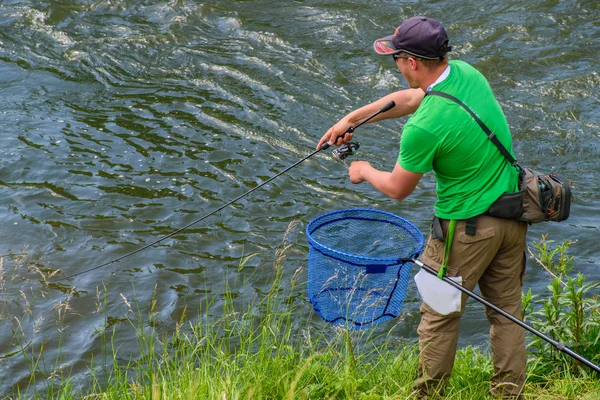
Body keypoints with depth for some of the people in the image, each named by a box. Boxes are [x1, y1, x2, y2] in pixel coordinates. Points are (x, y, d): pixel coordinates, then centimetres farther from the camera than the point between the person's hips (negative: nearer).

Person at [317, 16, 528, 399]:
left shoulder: (424, 127, -27)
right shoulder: (466, 73, -4)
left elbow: (399, 189, -10)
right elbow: (408, 98, 14)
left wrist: (365, 171, 11)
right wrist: (350, 119, 19)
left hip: (467, 227, -8)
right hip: (513, 216, 8)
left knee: (439, 313, 11)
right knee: (507, 307, 18)